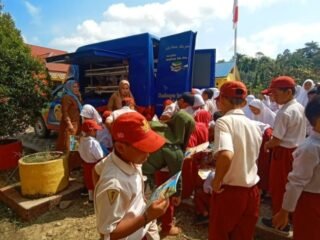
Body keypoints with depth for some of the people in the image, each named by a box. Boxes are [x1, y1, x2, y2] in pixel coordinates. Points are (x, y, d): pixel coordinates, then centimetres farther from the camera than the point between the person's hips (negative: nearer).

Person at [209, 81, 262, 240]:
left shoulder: (224, 121, -17)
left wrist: (217, 181, -18)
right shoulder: (254, 126, 4)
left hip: (229, 191, -6)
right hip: (252, 191, 6)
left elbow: (225, 155, -34)